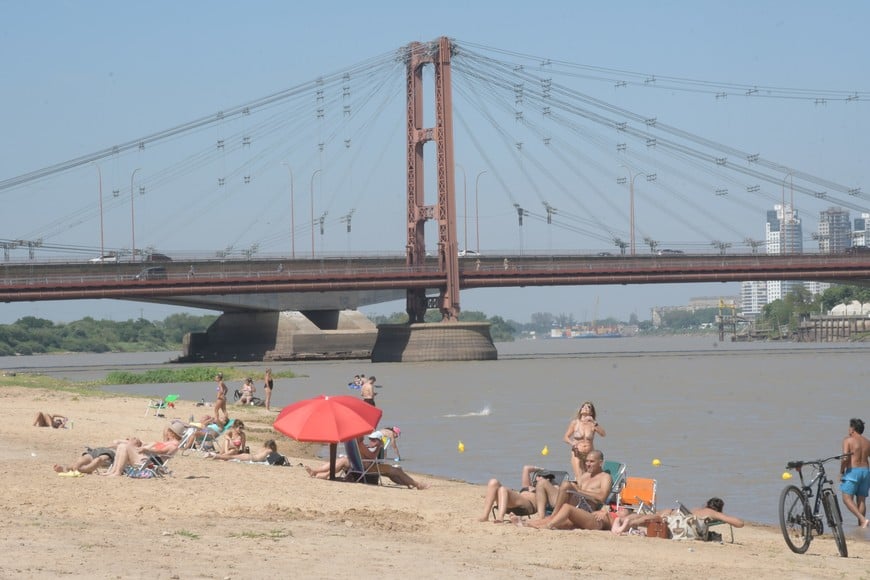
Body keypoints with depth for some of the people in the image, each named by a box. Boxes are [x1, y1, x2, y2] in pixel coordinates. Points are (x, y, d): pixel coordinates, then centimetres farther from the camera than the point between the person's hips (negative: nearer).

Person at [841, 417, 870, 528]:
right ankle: (861, 525, 7)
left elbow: (845, 458, -16)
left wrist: (841, 472, -4)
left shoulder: (848, 440, -5)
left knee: (847, 498, -4)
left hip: (853, 470, -6)